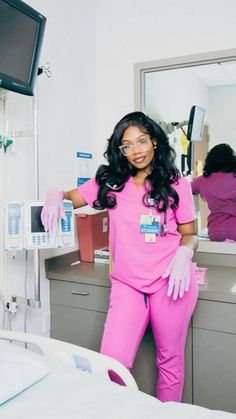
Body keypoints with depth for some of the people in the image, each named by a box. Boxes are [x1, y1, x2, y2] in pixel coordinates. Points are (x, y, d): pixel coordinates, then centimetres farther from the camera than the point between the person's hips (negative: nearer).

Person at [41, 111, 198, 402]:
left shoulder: (176, 184, 2)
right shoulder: (110, 182, 7)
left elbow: (189, 233, 6)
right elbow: (71, 198, 14)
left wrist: (183, 254, -15)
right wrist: (55, 194, -9)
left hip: (171, 281, -1)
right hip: (126, 283, 1)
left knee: (170, 360, 13)